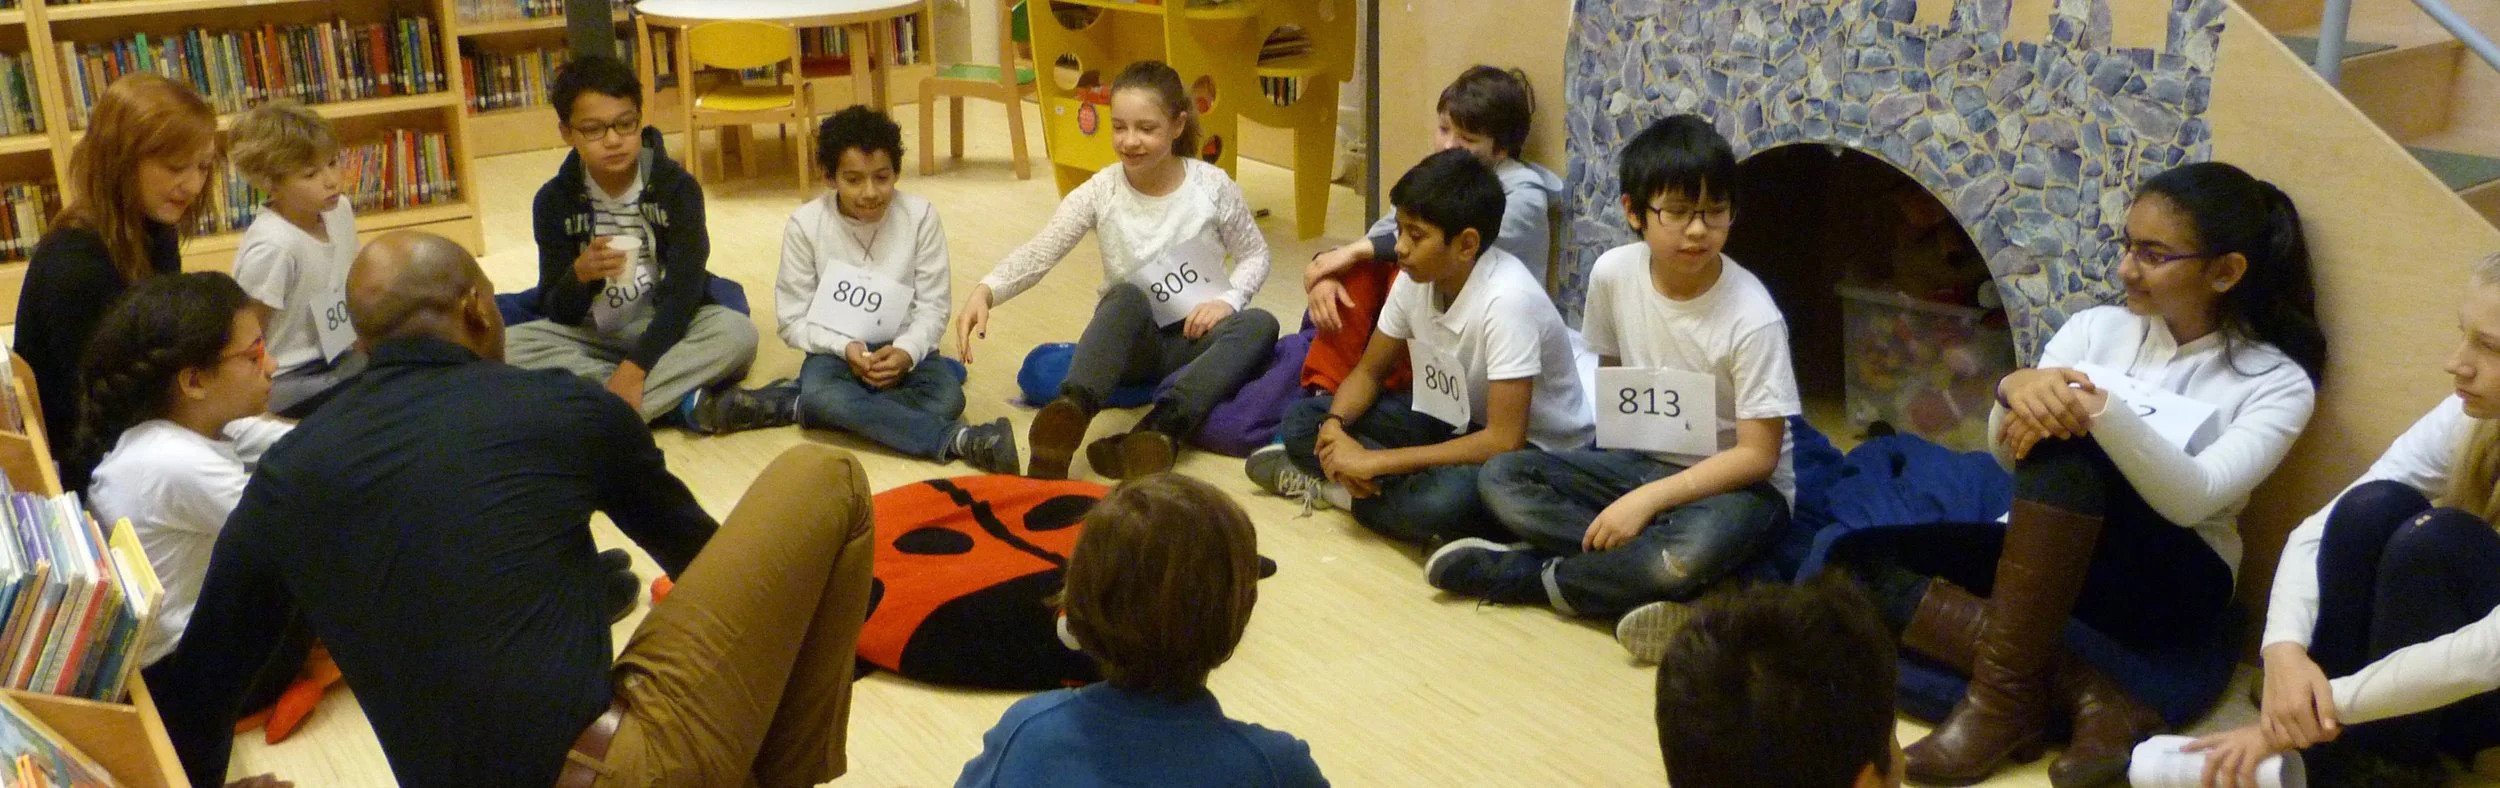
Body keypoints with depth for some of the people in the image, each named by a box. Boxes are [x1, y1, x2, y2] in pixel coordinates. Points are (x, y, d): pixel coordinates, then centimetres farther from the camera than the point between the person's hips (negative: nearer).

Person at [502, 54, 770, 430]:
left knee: (738, 332, -31)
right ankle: (683, 401, -32)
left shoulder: (677, 187, -10)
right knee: (507, 346, -26)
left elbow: (683, 292, -17)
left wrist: (635, 367, -31)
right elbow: (556, 313, -4)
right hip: (591, 337, 2)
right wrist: (579, 276, -28)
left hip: (666, 330, -2)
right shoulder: (555, 200, -5)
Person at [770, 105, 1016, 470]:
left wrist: (906, 352, -24)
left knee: (947, 397, -31)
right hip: (837, 351, -1)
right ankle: (958, 441, -38)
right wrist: (846, 348, -22)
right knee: (821, 395, -36)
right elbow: (794, 320, -4)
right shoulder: (805, 225, -6)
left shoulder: (920, 216, -5)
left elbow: (934, 307, -4)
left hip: (902, 349, 1)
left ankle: (794, 405, -24)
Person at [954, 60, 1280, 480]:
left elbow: (1254, 254, 6)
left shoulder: (1212, 186, -6)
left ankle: (1156, 433, -52)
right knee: (1127, 296, -35)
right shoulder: (1101, 192, -7)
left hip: (1200, 337, 1)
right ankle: (1068, 417, -58)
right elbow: (1038, 252, -17)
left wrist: (1228, 300, -15)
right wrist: (985, 291, -35)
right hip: (1136, 344, -1)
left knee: (1260, 325, -32)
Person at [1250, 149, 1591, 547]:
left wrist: (1377, 460, -29)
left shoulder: (1506, 300, -30)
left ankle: (1336, 487, -13)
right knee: (1302, 422, -5)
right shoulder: (1416, 277, -9)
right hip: (1451, 422, 7)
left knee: (1447, 499, -39)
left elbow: (1504, 440, -33)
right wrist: (1334, 425, -18)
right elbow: (1369, 371, 5)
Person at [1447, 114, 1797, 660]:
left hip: (1732, 483, -5)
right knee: (1502, 477, -15)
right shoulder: (1614, 274, -9)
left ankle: (1526, 574, -18)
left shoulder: (1752, 318, -21)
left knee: (1703, 544, -39)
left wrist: (1647, 499, -26)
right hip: (1639, 461, 5)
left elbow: (1758, 454, -19)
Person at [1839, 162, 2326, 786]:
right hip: (2045, 556, 5)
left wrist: (2102, 409, -35)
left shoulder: (2278, 383, -4)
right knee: (1863, 564, -19)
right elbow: (2008, 453, -4)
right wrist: (2017, 389, -27)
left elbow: (2191, 500, -21)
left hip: (2167, 584, -5)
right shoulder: (2096, 327, 6)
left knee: (2069, 448, -35)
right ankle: (2089, 697, -28)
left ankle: (2004, 694, -28)